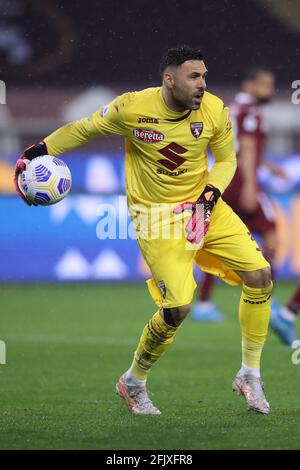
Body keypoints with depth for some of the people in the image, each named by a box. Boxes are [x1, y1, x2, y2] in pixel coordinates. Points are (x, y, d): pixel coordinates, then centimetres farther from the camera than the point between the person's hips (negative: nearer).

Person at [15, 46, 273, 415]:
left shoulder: (215, 111, -9)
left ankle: (250, 375, 9)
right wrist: (38, 152, -3)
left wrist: (211, 194, -12)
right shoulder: (132, 108, -18)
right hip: (156, 216, -4)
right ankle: (133, 383, 11)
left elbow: (226, 159, 6)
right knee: (177, 307, -15)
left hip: (205, 205, 4)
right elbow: (84, 129, -1)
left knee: (259, 274, -9)